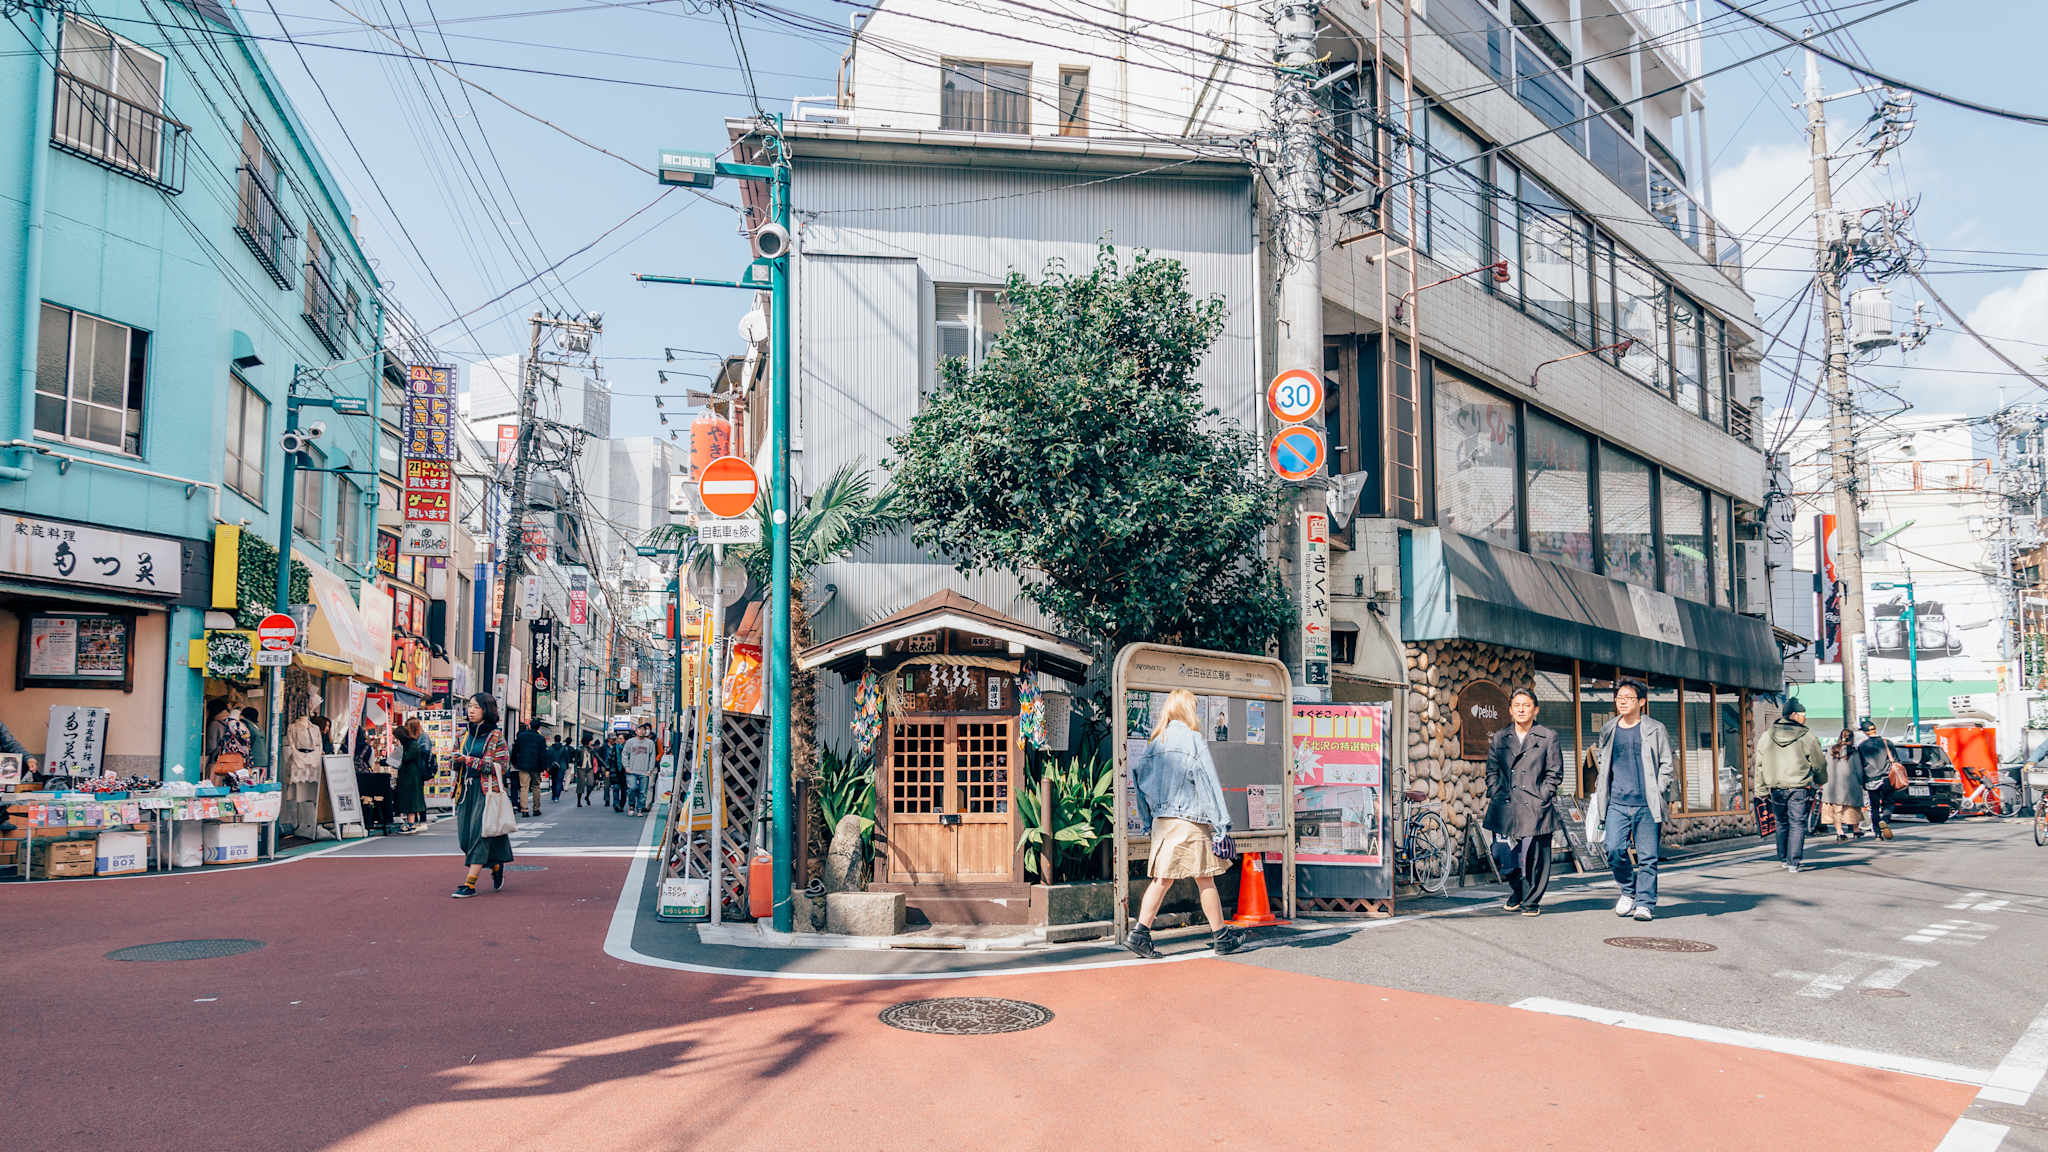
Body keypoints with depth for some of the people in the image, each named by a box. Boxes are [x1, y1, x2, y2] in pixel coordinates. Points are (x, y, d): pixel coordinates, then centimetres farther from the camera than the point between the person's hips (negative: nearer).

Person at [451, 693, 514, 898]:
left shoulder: (495, 736, -6)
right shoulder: (466, 733, 14)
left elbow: (500, 766, -12)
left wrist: (470, 761, -16)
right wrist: (458, 762, 3)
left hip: (486, 790, -7)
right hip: (467, 789, 7)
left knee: (479, 834, -11)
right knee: (465, 836, 5)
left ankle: (470, 883, -11)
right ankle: (496, 867, 27)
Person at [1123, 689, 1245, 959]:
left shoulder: (1156, 742, 12)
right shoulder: (1193, 739, -7)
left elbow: (1139, 775, 12)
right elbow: (1208, 782, -10)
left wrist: (1149, 821, 18)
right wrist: (1221, 825, -10)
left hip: (1161, 821, 6)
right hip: (1190, 819, -6)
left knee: (1162, 878, 7)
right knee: (1205, 878, 2)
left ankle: (1140, 934, -1)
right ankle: (1221, 937, 11)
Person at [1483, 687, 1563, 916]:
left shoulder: (1548, 737, 4)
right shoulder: (1500, 738, 12)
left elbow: (1555, 773, 3)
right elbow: (1492, 771, 15)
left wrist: (1541, 798, -5)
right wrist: (1493, 796, 3)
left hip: (1535, 808, -2)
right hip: (1506, 808, 2)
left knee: (1535, 858, -4)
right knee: (1508, 858, 1)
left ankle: (1531, 901, 13)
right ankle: (1517, 894, 26)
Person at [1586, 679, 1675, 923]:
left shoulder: (1655, 730, 4)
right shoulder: (1607, 731, 11)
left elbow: (1666, 765, 6)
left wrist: (1657, 793, -4)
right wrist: (1601, 787, 15)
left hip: (1646, 804, -2)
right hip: (1616, 804, 2)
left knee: (1647, 856, -2)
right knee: (1614, 850, -8)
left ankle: (1645, 903, 7)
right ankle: (1628, 891, 16)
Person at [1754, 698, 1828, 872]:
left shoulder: (1766, 737, 3)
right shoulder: (1807, 737, -7)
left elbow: (1760, 765, 6)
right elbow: (1819, 764, 3)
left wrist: (1761, 791, 11)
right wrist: (1820, 781, 23)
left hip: (1776, 789, 4)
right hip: (1800, 789, -4)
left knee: (1782, 824, 18)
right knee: (1797, 825, 2)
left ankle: (1783, 859, 24)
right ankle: (1793, 862, -1)